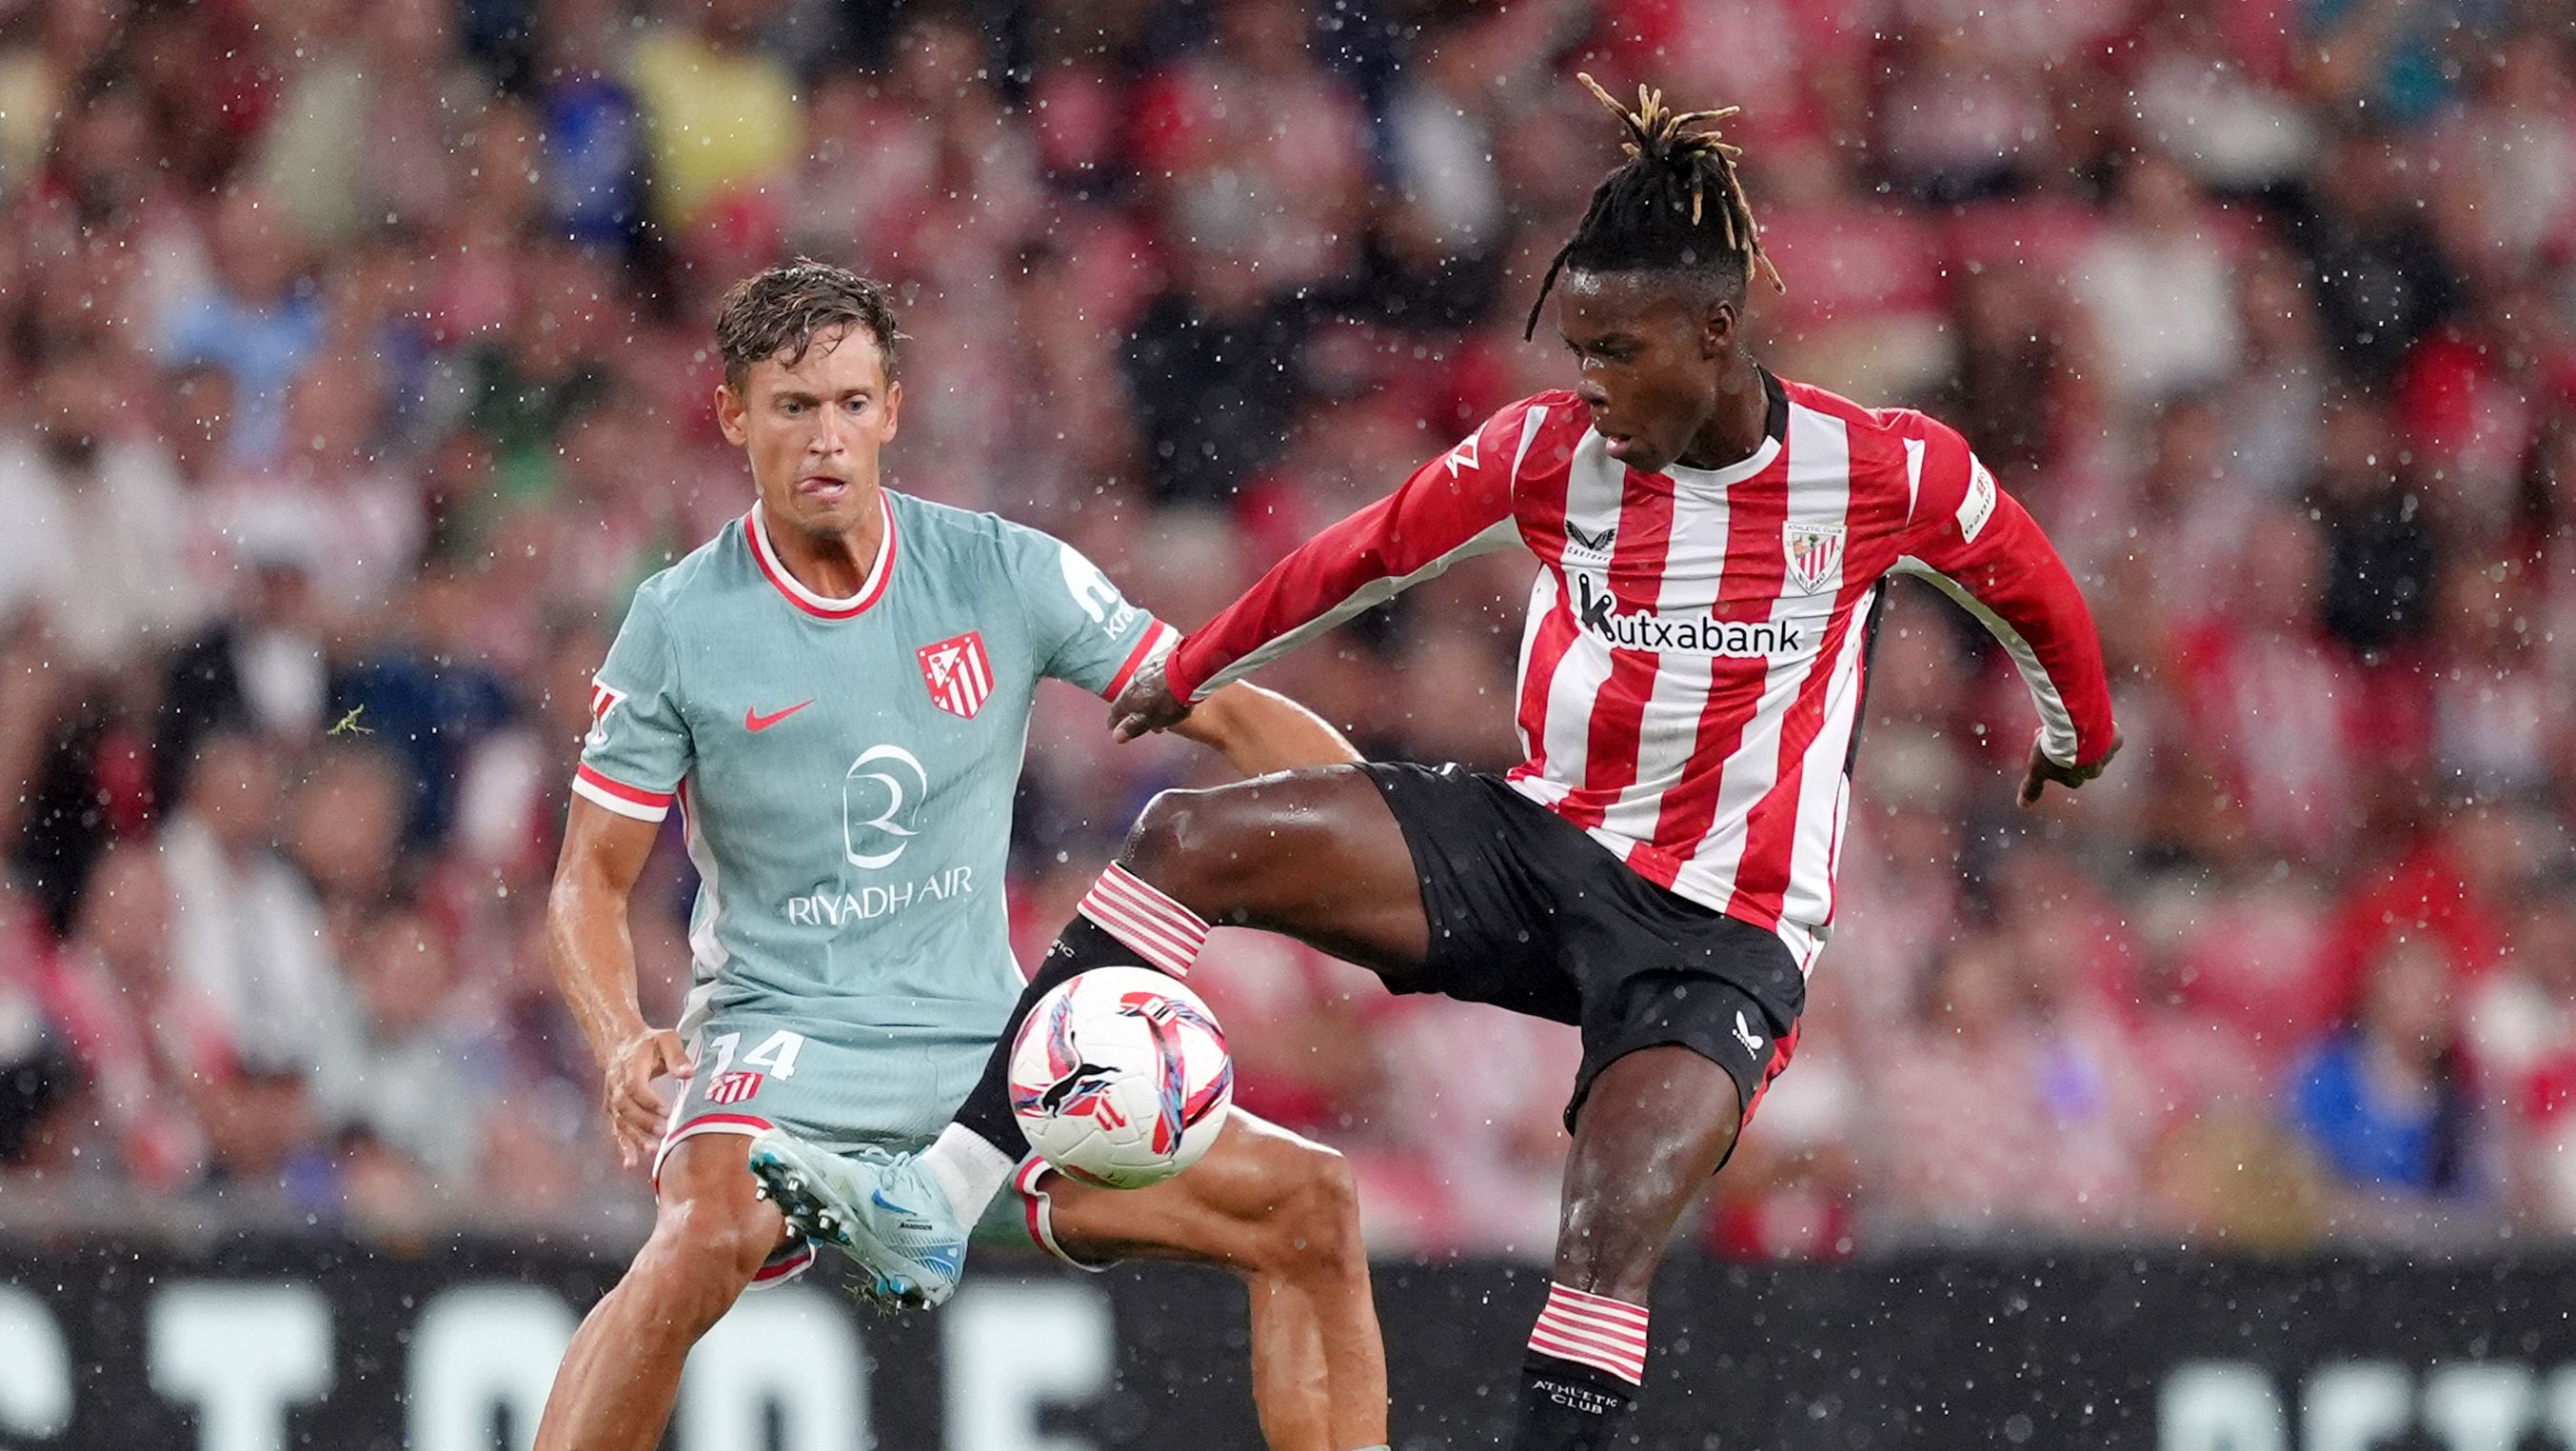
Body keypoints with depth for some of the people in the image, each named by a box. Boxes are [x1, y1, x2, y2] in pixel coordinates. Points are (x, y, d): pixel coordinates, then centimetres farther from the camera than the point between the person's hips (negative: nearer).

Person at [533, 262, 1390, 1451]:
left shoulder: (1004, 574, 0)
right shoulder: (679, 625, -4)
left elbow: (1229, 715, 4)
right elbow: (592, 880, 0)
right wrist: (623, 1042, -20)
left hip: (988, 1042, 4)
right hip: (779, 1040, -4)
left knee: (1309, 1208, -6)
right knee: (707, 1236, -37)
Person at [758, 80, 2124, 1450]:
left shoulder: (1886, 472, -12)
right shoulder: (1550, 447, -5)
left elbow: (2034, 591, 8)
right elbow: (1365, 554, 10)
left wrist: (2076, 733, 27)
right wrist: (1188, 673, 21)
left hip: (1721, 935, -4)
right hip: (1538, 844, 4)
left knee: (1606, 1235, -30)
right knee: (1185, 839, -15)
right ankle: (947, 1192, -22)